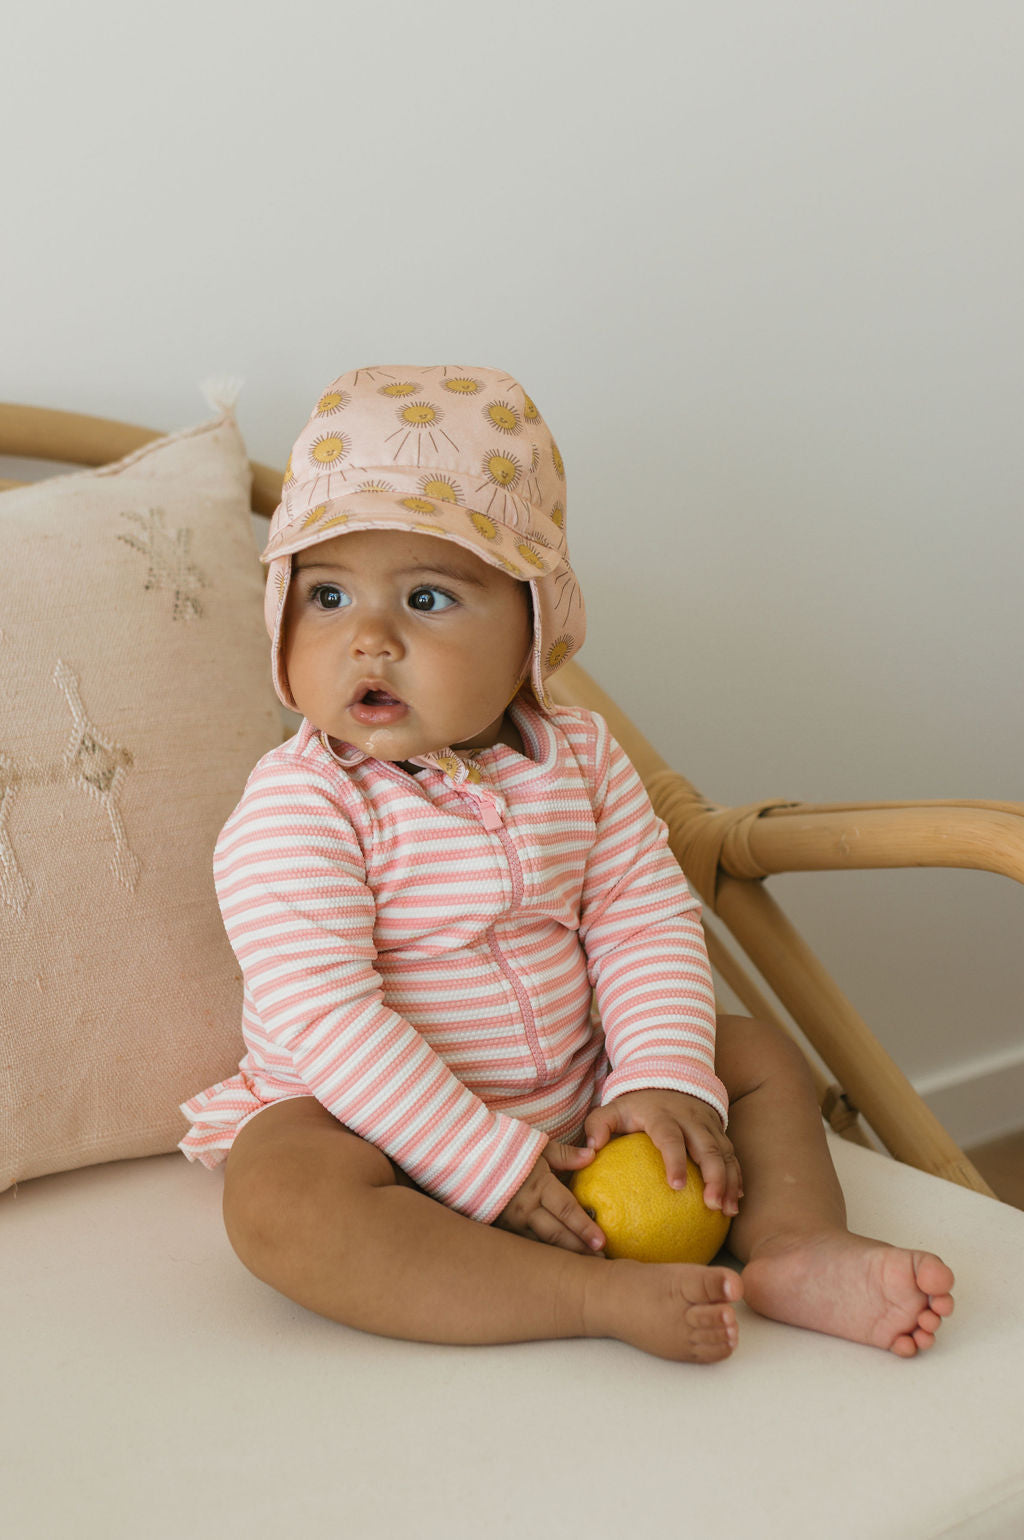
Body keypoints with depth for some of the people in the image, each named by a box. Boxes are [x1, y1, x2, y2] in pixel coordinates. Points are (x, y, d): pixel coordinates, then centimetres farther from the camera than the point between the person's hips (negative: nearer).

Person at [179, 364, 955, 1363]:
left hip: (573, 1099, 5)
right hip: (376, 1126, -5)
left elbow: (648, 923, -3)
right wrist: (488, 1163, -27)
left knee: (759, 1057, 4)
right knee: (275, 1201, -35)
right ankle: (602, 1295, -36)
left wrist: (665, 1076, -20)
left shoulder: (578, 761, -3)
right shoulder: (293, 810, -20)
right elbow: (326, 1018, -25)